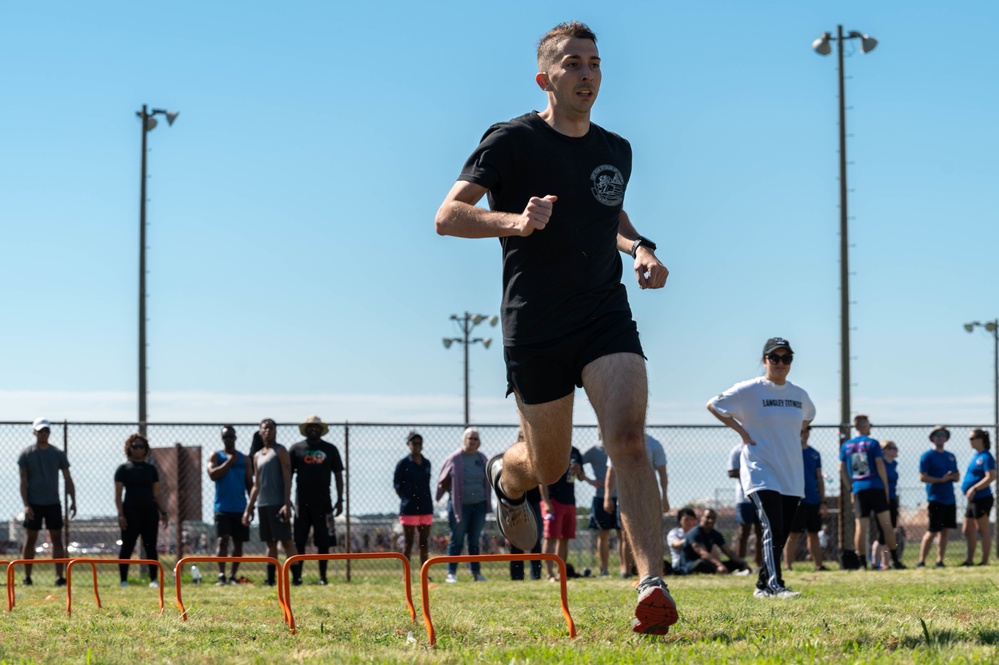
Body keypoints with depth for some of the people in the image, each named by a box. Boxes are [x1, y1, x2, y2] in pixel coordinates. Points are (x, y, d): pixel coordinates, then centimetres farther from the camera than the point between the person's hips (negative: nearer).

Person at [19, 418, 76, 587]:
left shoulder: (58, 454, 7)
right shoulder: (26, 454, 0)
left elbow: (67, 479, 8)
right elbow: (23, 481, -3)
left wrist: (73, 501, -1)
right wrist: (26, 504, -11)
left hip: (53, 503, 2)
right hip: (34, 503, -2)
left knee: (57, 539, 0)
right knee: (30, 540, 1)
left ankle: (59, 577, 0)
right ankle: (27, 577, 7)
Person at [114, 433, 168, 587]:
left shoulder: (151, 469, 13)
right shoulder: (124, 469, 3)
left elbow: (157, 494, 15)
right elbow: (118, 494, -1)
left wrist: (163, 512, 6)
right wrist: (121, 514, -10)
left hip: (150, 512, 3)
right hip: (130, 512, -3)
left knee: (151, 547, 4)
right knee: (127, 547, -3)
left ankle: (153, 579, 8)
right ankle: (123, 580, 1)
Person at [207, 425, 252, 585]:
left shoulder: (244, 459, 12)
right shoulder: (216, 456, 5)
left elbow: (250, 483, 12)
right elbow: (213, 474, -13)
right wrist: (229, 461, -10)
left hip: (240, 507, 3)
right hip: (223, 507, -3)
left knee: (238, 543, 5)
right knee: (222, 540, -13)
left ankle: (232, 576, 13)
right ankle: (221, 576, -19)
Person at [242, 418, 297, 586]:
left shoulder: (280, 451, -2)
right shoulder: (257, 456, 18)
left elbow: (287, 479, -10)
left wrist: (287, 504, -19)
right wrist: (248, 509, 16)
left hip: (278, 503, -7)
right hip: (263, 504, 7)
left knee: (286, 540, -10)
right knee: (270, 543, 7)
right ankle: (270, 580, 7)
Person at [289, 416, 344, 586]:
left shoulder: (330, 449, 8)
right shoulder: (296, 449, 6)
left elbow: (338, 475, 10)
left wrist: (340, 500, 3)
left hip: (323, 502, 1)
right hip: (302, 502, -1)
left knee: (323, 541, 2)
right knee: (299, 541, -1)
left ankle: (323, 577, 7)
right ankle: (296, 576, 1)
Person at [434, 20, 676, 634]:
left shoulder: (616, 151, 11)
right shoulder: (512, 141, -5)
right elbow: (447, 216, -10)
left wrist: (640, 249, 8)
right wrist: (514, 222, -27)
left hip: (606, 315, 3)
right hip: (535, 325, -3)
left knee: (629, 439, -19)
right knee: (549, 464, 9)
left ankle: (652, 585, -23)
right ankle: (506, 477, 48)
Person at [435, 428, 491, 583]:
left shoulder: (482, 459, 9)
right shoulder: (455, 458, -4)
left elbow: (487, 482, 18)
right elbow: (443, 481, 5)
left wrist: (487, 503, 12)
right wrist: (452, 492, 2)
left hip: (479, 505, 4)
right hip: (460, 505, -4)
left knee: (475, 540, 8)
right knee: (457, 539, -3)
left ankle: (476, 572, 13)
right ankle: (451, 573, -2)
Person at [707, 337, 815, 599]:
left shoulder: (799, 394, 11)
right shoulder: (749, 390, -5)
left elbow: (808, 416, 33)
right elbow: (713, 405, 1)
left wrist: (796, 433, 13)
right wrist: (741, 430, -4)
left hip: (792, 476, 6)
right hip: (761, 473, -6)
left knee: (781, 535, 7)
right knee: (773, 528, -19)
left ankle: (762, 585, 16)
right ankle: (775, 585, -22)